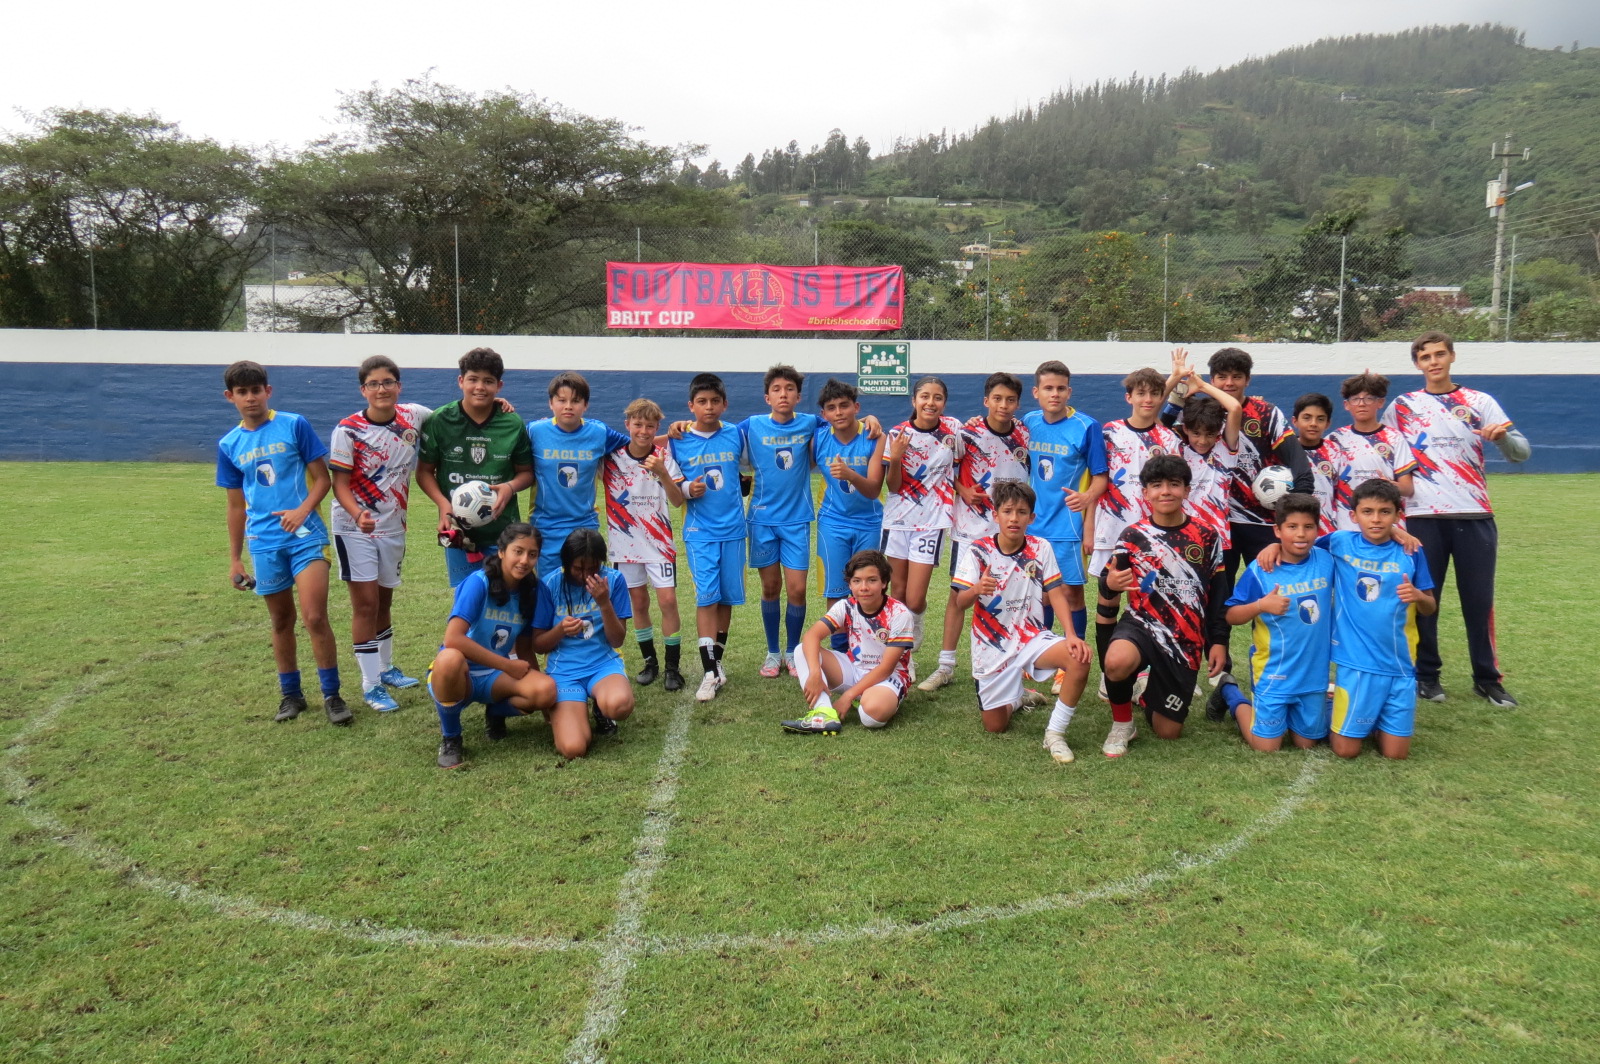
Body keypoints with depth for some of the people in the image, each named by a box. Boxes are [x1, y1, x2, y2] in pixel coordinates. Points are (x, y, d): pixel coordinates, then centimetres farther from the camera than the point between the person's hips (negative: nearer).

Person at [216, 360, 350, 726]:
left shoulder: (294, 425, -3)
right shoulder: (229, 445, 7)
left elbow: (322, 477, -1)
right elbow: (236, 505, 13)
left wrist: (302, 511, -19)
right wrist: (234, 559, 13)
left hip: (306, 534, -3)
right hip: (264, 542, 3)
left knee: (315, 617, -10)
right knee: (281, 620, 12)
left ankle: (332, 695, 3)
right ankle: (290, 694, 25)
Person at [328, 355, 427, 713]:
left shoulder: (412, 416, -3)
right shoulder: (348, 431, -14)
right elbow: (340, 484, -13)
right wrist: (358, 514, -32)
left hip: (393, 526, 4)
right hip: (355, 528, -4)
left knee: (385, 600, 17)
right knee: (366, 603, -4)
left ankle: (386, 669, 34)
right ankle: (370, 685, 6)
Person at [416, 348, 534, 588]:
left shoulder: (513, 424, -1)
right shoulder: (440, 421, -2)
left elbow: (526, 471, 9)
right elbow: (424, 471, 5)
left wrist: (510, 487, -12)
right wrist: (442, 504, -12)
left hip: (503, 531, 0)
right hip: (458, 530, 0)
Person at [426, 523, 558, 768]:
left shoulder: (532, 591, -2)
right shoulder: (478, 582, -18)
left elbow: (525, 650, 7)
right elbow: (453, 639, -28)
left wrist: (543, 704, 0)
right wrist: (509, 666, -22)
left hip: (496, 677, 4)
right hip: (459, 675, -4)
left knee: (546, 690, -27)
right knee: (450, 658, -40)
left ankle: (496, 712, 9)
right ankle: (449, 738, -12)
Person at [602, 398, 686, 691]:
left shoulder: (664, 456, -5)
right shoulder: (611, 456, -4)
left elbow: (678, 500, -11)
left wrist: (662, 473, -26)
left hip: (659, 540, -1)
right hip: (625, 542, 1)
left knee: (668, 600, -8)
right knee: (638, 603, 9)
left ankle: (672, 666, 3)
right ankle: (650, 661, 24)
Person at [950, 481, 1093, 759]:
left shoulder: (1041, 548, -4)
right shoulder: (978, 551, -10)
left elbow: (1056, 594, -5)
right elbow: (960, 602, -17)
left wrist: (1071, 635, -20)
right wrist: (976, 590, -41)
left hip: (1033, 638, 1)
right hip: (993, 647, -1)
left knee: (1079, 659, -30)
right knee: (995, 726, 4)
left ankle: (1055, 733, -11)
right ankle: (1017, 698, 42)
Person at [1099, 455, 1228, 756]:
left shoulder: (1206, 537, 1)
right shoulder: (1133, 535, -2)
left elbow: (1217, 594, 8)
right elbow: (1107, 589, 3)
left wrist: (1219, 641, 3)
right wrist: (1109, 583, -20)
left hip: (1187, 641, 2)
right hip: (1141, 623, -2)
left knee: (1168, 731, 5)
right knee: (1117, 662, -39)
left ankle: (1151, 696, 42)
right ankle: (1122, 724, -7)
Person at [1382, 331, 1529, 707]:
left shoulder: (1480, 403, 7)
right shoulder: (1401, 407, 7)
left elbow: (1522, 453, 1)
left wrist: (1503, 435, -21)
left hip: (1474, 516, 0)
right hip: (1422, 517, 0)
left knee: (1479, 601, 3)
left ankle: (1487, 679, 15)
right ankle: (1426, 675, 15)